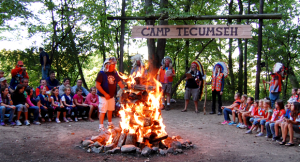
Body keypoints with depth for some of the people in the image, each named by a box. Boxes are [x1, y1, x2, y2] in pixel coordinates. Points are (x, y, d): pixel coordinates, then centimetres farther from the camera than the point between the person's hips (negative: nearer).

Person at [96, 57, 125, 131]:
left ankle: (110, 124, 33)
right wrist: (105, 94, -18)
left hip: (111, 96, 7)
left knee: (110, 110, 18)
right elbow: (97, 85, -17)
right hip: (103, 96, -6)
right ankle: (101, 126, 1)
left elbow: (120, 83, 10)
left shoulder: (115, 73, 6)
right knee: (102, 111, -6)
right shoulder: (101, 73, -13)